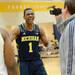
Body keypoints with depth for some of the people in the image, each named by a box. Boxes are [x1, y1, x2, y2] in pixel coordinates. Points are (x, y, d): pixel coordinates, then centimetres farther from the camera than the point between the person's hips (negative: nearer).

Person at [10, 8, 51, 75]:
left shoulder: (39, 30, 4)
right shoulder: (18, 29, -7)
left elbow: (47, 43, 12)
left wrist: (49, 46, -10)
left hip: (37, 61, 3)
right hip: (23, 62, -3)